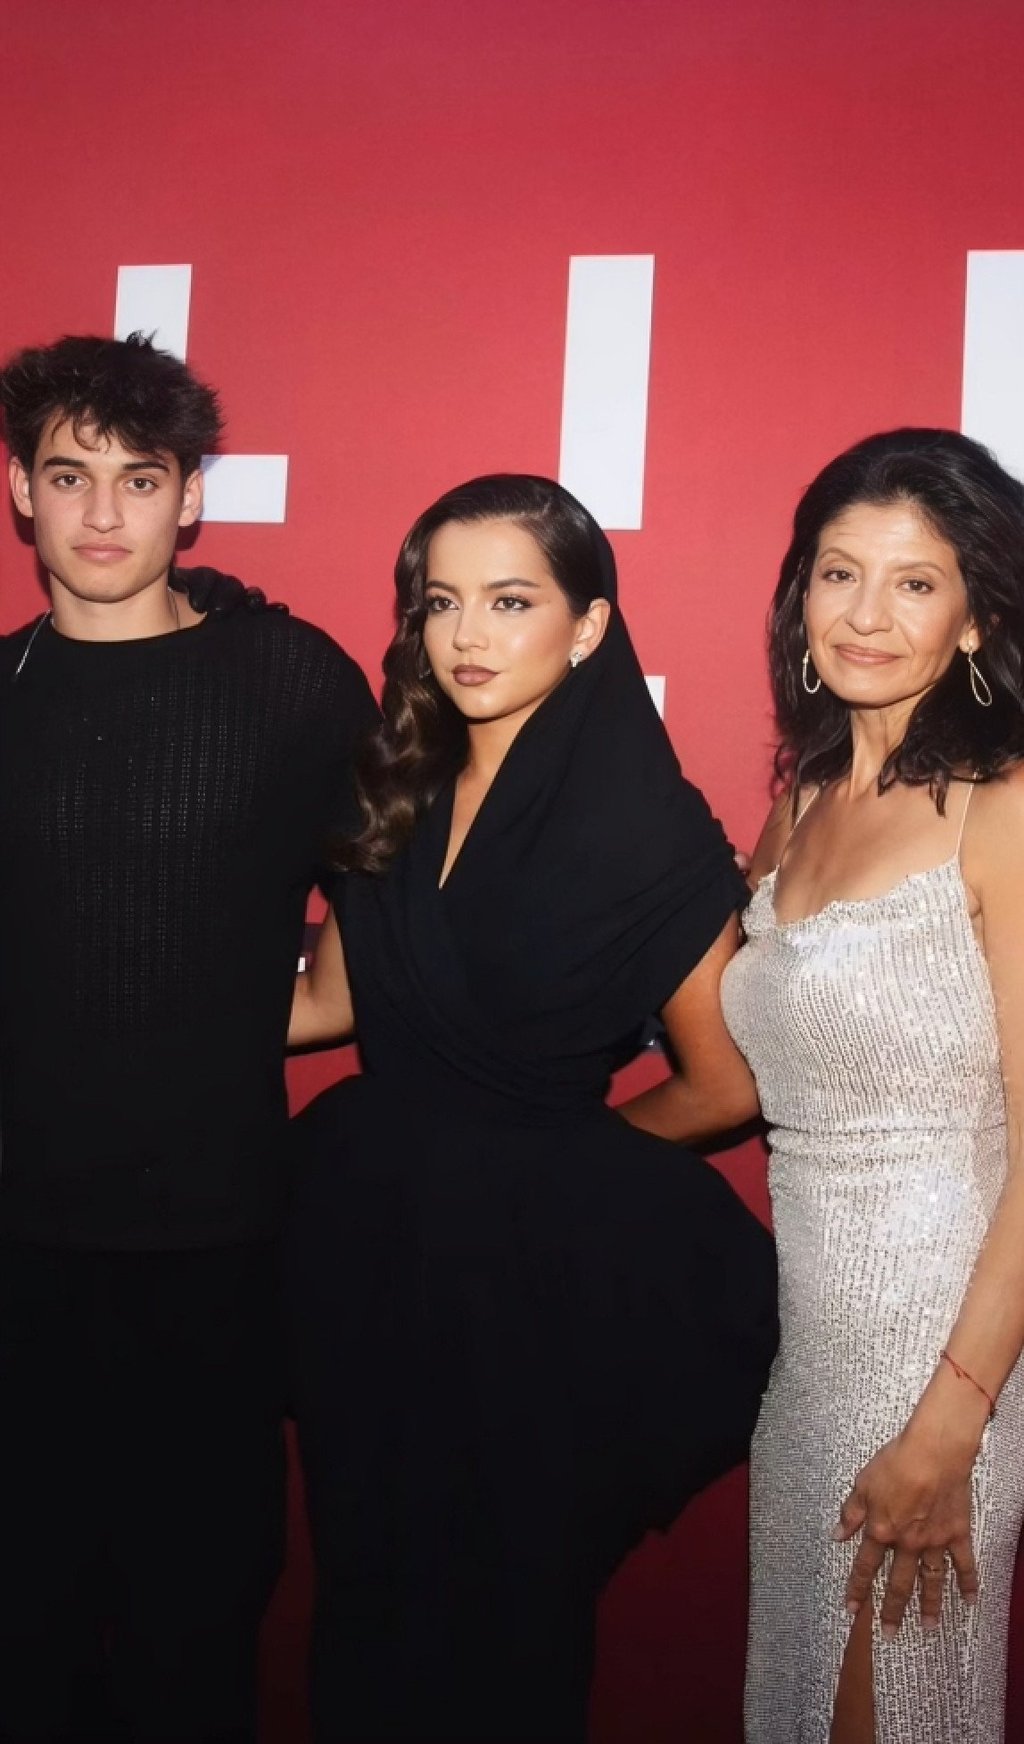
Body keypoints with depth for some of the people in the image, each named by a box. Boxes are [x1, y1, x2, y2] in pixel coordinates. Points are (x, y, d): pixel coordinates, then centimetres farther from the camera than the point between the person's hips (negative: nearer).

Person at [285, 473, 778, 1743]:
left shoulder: (647, 830, -14)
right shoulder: (400, 798, 3)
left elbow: (724, 1084, -8)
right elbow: (330, 998, 11)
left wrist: (564, 1149, 5)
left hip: (534, 1259, -5)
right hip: (364, 1238, 5)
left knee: (506, 1591, 12)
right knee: (371, 1577, 17)